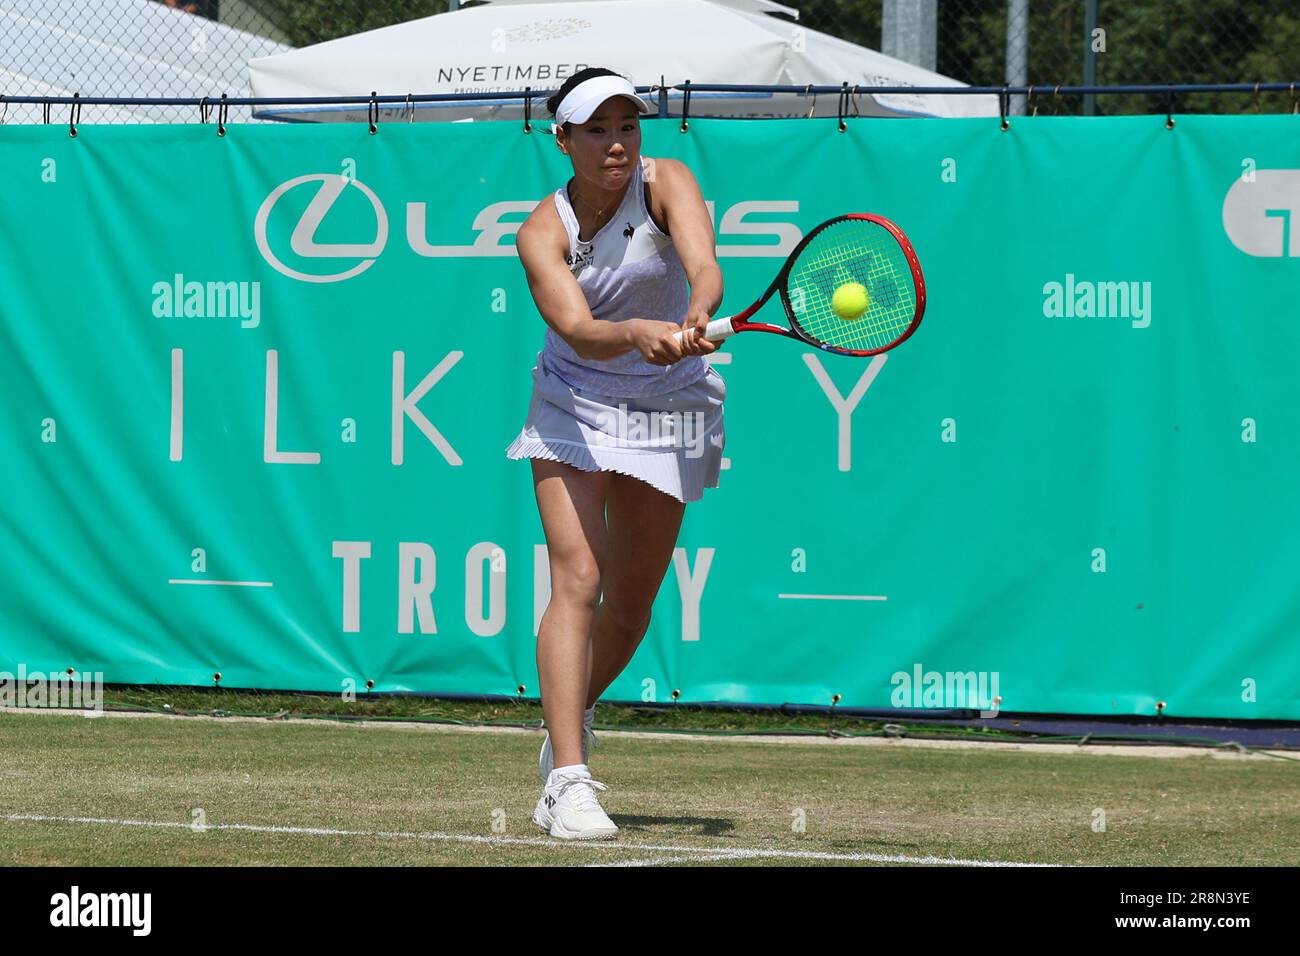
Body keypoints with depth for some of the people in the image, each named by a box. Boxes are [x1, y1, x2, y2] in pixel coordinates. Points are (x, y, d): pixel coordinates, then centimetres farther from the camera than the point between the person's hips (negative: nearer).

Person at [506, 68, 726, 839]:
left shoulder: (667, 184, -16)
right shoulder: (543, 233, -18)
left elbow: (705, 267, -35)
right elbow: (578, 331, -33)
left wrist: (695, 319, -57)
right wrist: (638, 331, -54)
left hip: (669, 411, 2)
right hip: (575, 407, -2)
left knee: (632, 603, 9)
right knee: (578, 578, -19)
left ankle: (571, 717, 40)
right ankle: (569, 781, -24)